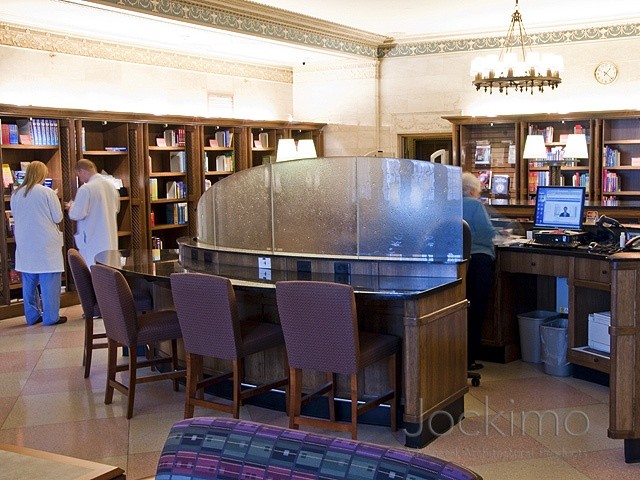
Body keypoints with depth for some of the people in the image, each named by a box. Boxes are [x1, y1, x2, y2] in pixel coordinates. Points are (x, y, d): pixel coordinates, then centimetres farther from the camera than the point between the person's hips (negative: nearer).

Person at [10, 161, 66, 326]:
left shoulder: (16, 194, 3)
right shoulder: (48, 193, -11)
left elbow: (15, 215, 15)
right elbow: (58, 217, -7)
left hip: (24, 243, 5)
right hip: (45, 243, -5)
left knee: (29, 281, 13)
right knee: (49, 281, 1)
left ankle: (32, 316, 20)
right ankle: (51, 317, 3)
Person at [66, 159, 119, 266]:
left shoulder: (85, 189, -15)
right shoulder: (111, 185, 7)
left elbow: (77, 215, -17)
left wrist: (71, 207, 3)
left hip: (92, 240, -7)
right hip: (110, 240, 7)